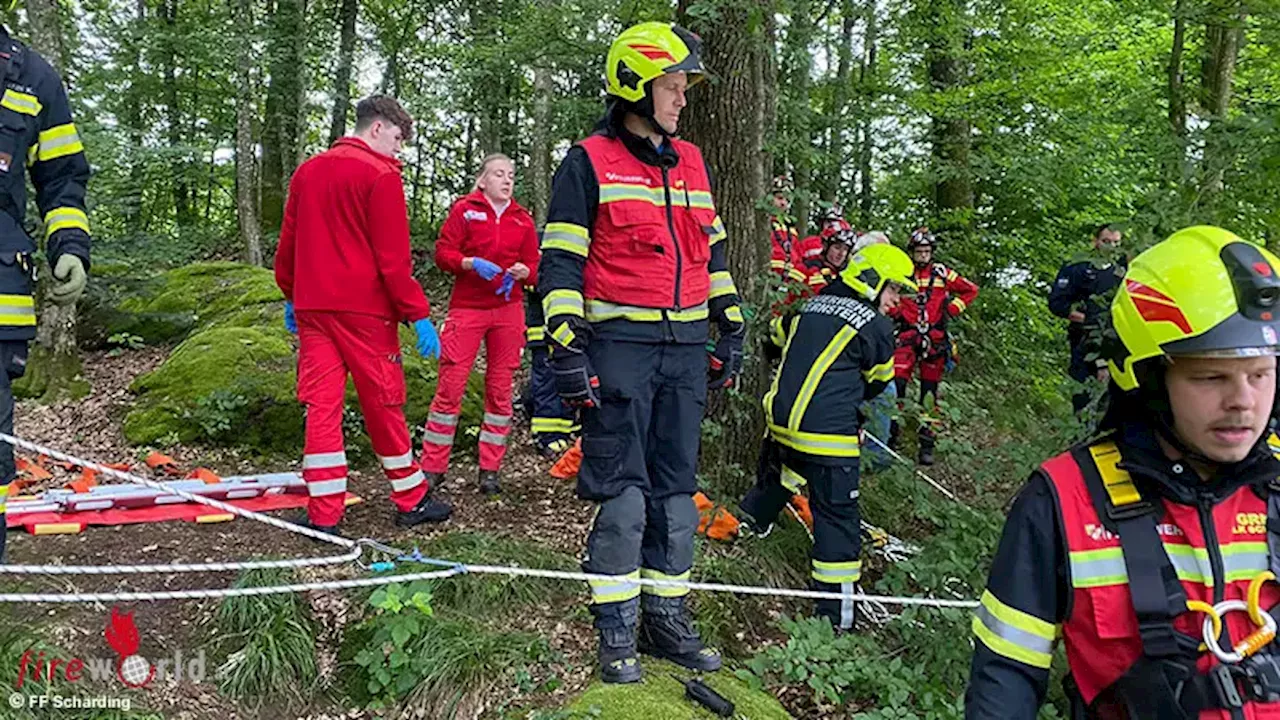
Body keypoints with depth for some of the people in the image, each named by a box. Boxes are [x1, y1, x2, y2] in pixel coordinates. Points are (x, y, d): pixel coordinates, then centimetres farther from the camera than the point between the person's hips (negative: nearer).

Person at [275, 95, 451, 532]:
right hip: (363, 308, -5)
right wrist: (418, 315, -10)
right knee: (384, 405, 4)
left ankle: (324, 512, 4)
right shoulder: (380, 175, -7)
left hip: (311, 307, 6)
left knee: (321, 405, 4)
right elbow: (393, 258, -13)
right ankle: (411, 500, 17)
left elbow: (288, 242, 17)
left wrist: (290, 296, 25)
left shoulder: (307, 171, 13)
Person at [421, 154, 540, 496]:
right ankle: (431, 467, 5)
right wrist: (471, 263, -18)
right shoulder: (464, 209, 2)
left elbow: (534, 265, 11)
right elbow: (443, 253, -1)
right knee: (450, 385, -5)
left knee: (500, 389, 4)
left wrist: (523, 271, -11)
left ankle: (490, 469, 13)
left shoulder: (523, 219, 11)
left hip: (508, 311, 3)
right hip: (467, 308, -3)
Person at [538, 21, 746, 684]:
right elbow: (560, 263, -6)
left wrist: (730, 332, 16)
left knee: (675, 491, 10)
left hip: (684, 351, 6)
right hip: (618, 347, -5)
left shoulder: (691, 163, 16)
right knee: (623, 493, -2)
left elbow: (713, 254, 21)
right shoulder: (588, 163, -2)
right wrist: (567, 350, -13)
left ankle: (666, 618, 23)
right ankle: (616, 630, 13)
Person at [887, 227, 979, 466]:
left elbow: (970, 290, 15)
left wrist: (951, 309, 5)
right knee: (896, 383, -15)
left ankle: (927, 443, 12)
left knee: (929, 390, 5)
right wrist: (896, 311, 2)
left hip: (935, 337, 1)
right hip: (908, 335, -1)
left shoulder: (942, 273, 5)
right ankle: (891, 433, -4)